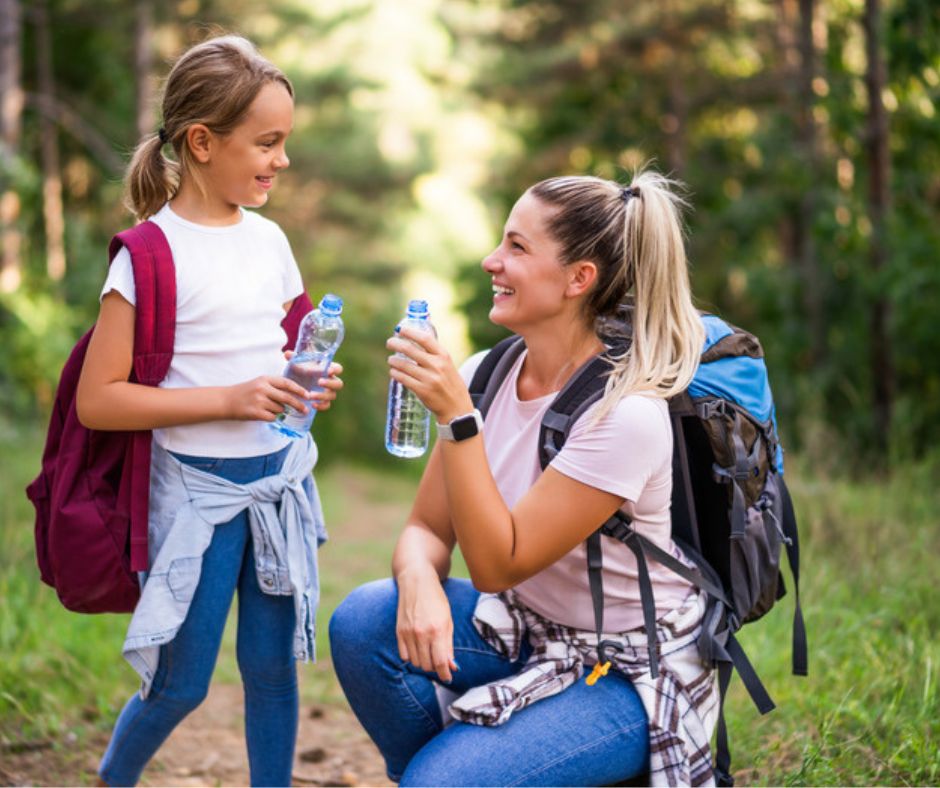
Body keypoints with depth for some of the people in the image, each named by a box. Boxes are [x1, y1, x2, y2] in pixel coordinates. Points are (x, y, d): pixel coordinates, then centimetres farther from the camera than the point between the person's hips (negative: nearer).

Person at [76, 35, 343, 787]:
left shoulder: (269, 240, 6)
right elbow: (97, 399, -16)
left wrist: (311, 385, -2)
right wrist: (229, 400, -22)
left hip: (279, 478, 5)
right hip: (197, 488, -5)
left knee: (273, 666, 10)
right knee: (180, 684, 5)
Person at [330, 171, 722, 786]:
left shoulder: (626, 414, -26)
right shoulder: (485, 375, -5)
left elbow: (497, 565, -25)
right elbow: (428, 528, 0)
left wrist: (456, 414, -32)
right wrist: (420, 580, -24)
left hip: (629, 672, -6)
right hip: (523, 624, 6)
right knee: (363, 624, -19)